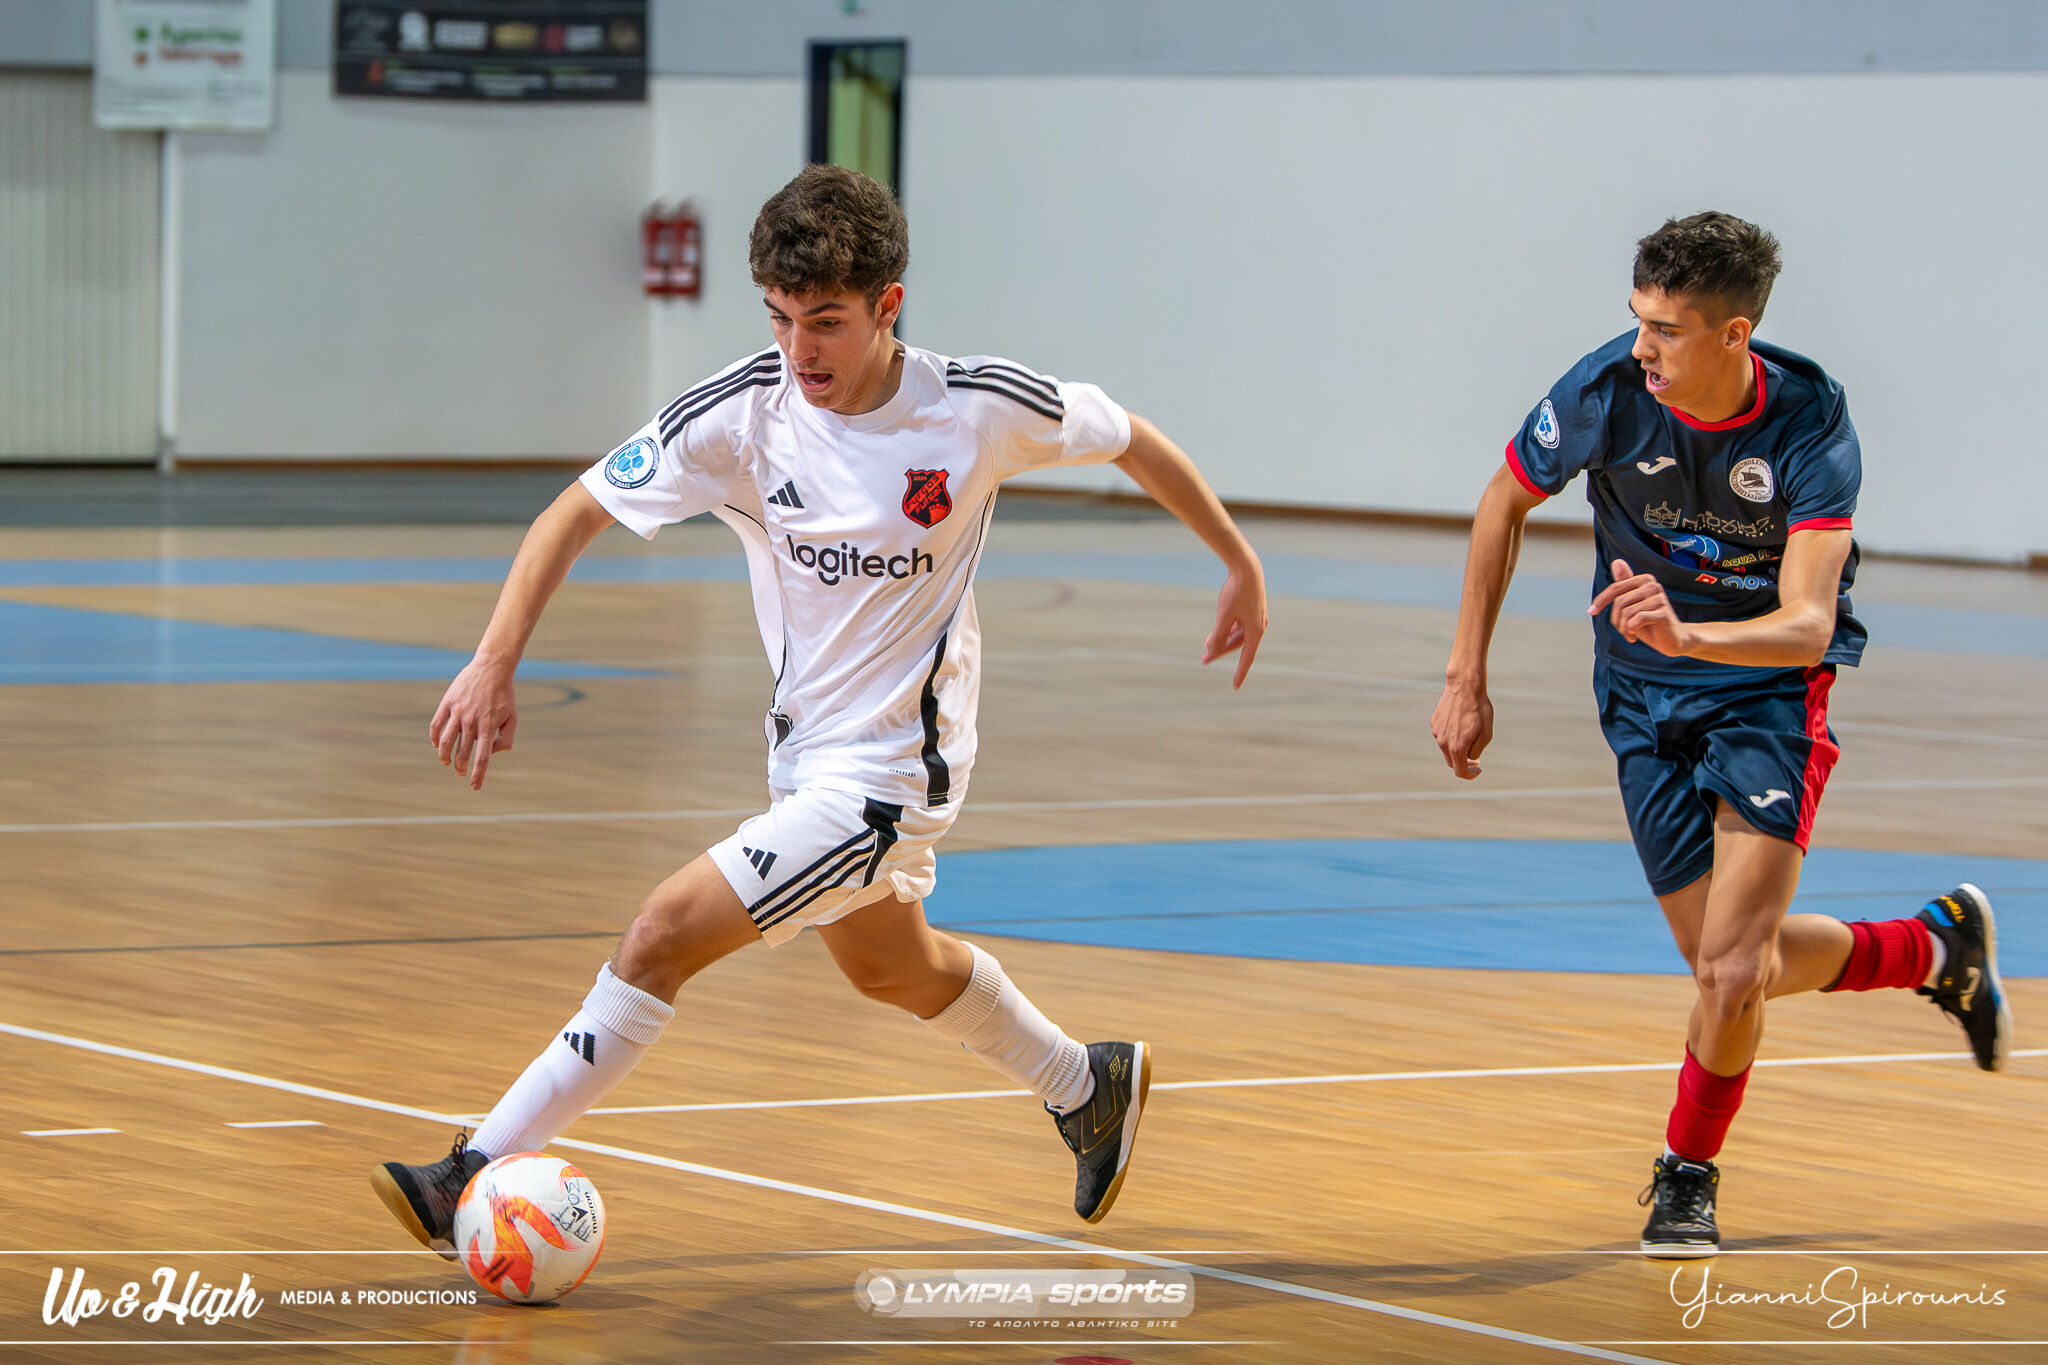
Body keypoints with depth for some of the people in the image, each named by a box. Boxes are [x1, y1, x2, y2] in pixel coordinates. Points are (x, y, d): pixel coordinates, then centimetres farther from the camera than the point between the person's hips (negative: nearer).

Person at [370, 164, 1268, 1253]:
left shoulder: (980, 408, -19)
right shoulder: (740, 412, -14)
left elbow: (1131, 439, -1)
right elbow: (576, 513, -9)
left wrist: (1241, 566, 9)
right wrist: (493, 664, -22)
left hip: (891, 770, -6)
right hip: (805, 747, 6)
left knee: (666, 931, -17)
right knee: (888, 968, 28)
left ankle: (484, 1176, -12)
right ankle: (1090, 1090, 53)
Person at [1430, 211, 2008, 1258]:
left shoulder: (1811, 428, -23)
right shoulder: (1607, 392, -18)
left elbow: (1807, 625, -30)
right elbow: (1506, 504, 2)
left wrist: (1687, 635, -49)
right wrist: (1467, 680, 2)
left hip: (1773, 690, -3)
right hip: (1645, 700, 3)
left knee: (1732, 964, -16)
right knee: (1728, 964, 3)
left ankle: (1687, 1172, 11)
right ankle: (1933, 948, 31)